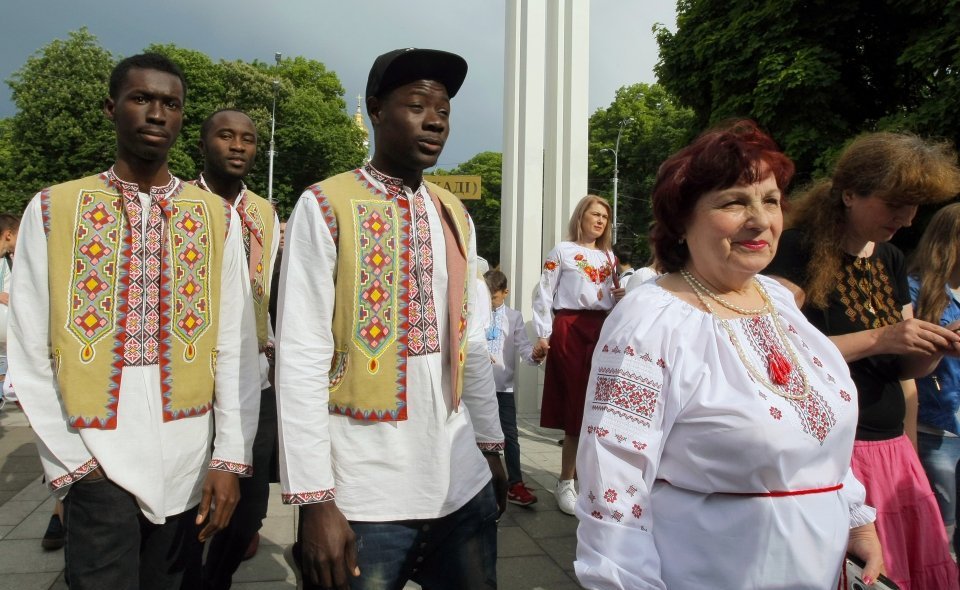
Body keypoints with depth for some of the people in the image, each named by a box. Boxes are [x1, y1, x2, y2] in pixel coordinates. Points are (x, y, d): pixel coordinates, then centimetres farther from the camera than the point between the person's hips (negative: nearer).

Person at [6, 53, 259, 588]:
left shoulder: (217, 218, 2)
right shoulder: (52, 210, 0)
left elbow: (235, 347, -1)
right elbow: (29, 354, 0)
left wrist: (230, 458, -5)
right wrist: (69, 462, -5)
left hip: (188, 459, 1)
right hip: (95, 460, -1)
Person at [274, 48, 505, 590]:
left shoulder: (456, 216, 10)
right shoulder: (325, 208, -8)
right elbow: (301, 358, -12)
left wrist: (491, 446, 16)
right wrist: (315, 498, -14)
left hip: (463, 485, 5)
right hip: (366, 496, -5)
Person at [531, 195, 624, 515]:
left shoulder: (608, 256, 19)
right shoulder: (562, 251, 2)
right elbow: (544, 294, -3)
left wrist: (621, 297, 2)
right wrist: (543, 336, -10)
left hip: (603, 330, 5)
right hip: (570, 329, -5)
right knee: (574, 405, -5)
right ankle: (566, 482, 6)